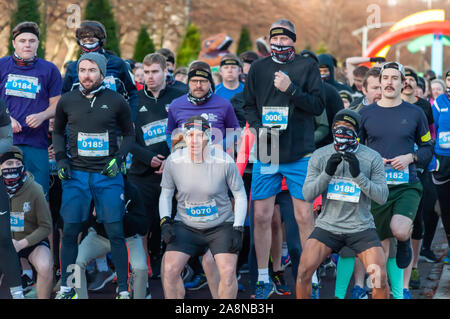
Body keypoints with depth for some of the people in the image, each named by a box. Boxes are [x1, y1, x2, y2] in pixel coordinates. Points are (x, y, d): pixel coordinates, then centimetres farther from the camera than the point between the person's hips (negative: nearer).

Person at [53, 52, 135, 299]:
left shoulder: (116, 101, 1)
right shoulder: (67, 101, 6)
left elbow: (129, 134, 11)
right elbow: (58, 132, 20)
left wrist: (119, 158, -4)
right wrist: (60, 158, 6)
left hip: (108, 175, -2)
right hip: (76, 174, 2)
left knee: (115, 233, -4)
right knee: (69, 232, 1)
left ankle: (123, 289, 3)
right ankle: (66, 287, 13)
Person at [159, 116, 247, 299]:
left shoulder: (225, 162, -14)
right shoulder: (173, 161, -9)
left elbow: (240, 195, -1)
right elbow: (165, 194, 7)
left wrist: (238, 229, -10)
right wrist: (165, 222, -8)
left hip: (221, 225, -1)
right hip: (186, 226, 2)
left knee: (228, 272, -20)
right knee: (169, 270, -16)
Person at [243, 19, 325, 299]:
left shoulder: (307, 66, 2)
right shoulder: (258, 69, 11)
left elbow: (318, 105, -5)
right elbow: (249, 105, 16)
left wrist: (291, 89, -18)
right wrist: (258, 127, -2)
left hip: (299, 154, -3)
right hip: (266, 154, 3)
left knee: (305, 217, -2)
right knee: (261, 217, 3)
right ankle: (264, 279, 15)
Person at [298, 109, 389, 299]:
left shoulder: (372, 158, -2)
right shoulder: (320, 156, 1)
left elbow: (382, 197, -8)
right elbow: (307, 194, -3)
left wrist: (358, 175, -22)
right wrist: (327, 172, -20)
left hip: (361, 228, 0)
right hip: (328, 225, 1)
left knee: (380, 277, -14)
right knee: (304, 270, -17)